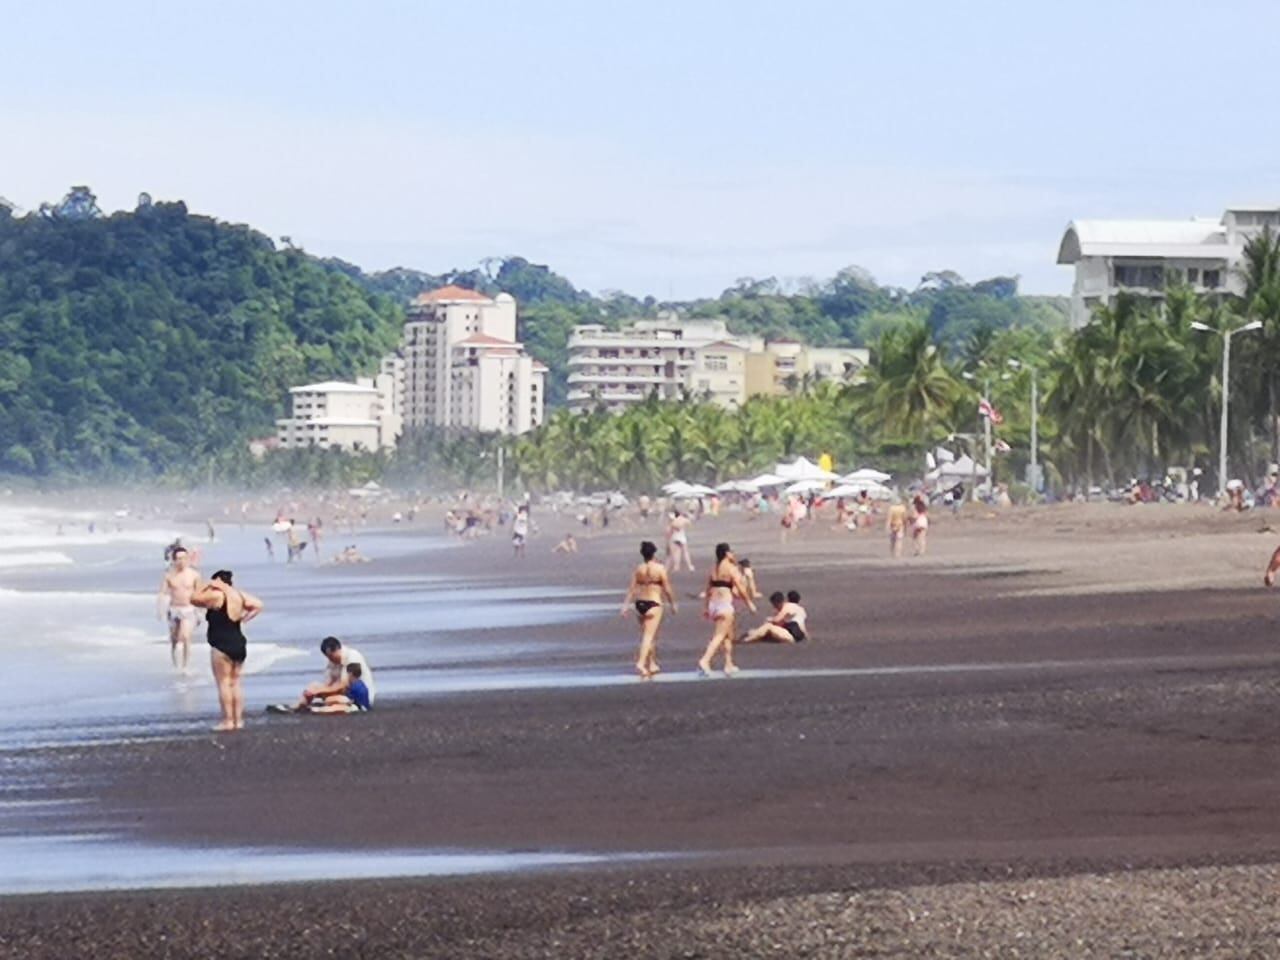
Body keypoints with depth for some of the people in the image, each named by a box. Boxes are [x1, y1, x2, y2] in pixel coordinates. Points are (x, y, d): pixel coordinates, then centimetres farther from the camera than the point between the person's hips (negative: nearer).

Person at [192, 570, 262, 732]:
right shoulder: (239, 595, 10)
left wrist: (206, 586, 3)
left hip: (222, 646, -8)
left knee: (223, 683, -4)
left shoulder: (216, 595, -12)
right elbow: (258, 605, 17)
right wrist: (244, 618, 12)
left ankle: (228, 721, -6)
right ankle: (239, 720, 11)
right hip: (239, 644, 8)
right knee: (235, 683, 12)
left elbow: (195, 599, -4)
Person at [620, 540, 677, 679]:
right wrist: (672, 604, 7)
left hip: (639, 603, 5)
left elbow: (632, 589, 0)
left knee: (648, 635, 18)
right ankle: (641, 662, -23)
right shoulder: (659, 569, -7)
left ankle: (652, 664, 27)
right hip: (654, 603, -5)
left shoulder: (638, 570, 3)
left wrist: (626, 606, 2)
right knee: (649, 636, -8)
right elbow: (667, 589, -5)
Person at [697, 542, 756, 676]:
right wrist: (750, 603, 1)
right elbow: (741, 588, -10)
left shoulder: (713, 568, 11)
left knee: (728, 635, 19)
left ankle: (729, 665, 22)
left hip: (713, 604, 8)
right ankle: (705, 661, -23)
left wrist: (706, 607, 22)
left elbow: (709, 588, 15)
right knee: (720, 635, -9)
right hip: (725, 604, -8)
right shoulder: (731, 568, -9)